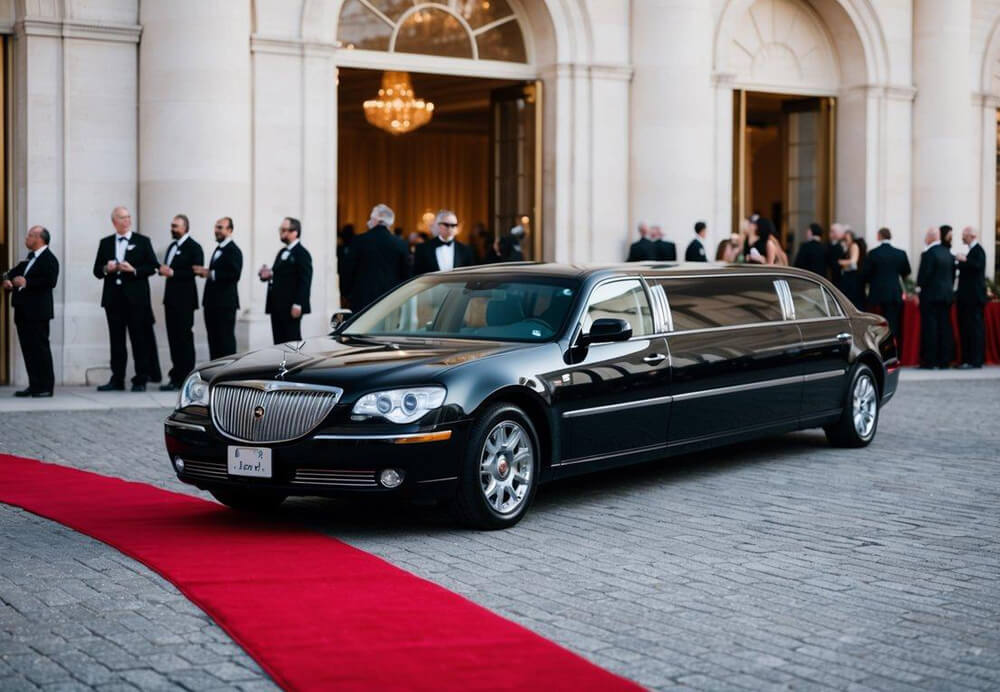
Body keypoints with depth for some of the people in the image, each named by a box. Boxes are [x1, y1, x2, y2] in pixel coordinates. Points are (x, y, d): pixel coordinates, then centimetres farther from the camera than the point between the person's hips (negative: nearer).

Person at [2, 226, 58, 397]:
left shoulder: (49, 259, -10)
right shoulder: (29, 257, 18)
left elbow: (50, 281, -22)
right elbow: (16, 272, 23)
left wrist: (26, 283, -23)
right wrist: (8, 279, 1)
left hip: (37, 312, -9)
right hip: (23, 312, 9)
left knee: (40, 348, -5)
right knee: (28, 349, 9)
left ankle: (45, 387, -2)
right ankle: (34, 385, 13)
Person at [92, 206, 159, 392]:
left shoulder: (142, 242, 6)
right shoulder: (105, 243, 13)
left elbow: (152, 267, 0)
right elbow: (97, 270, 12)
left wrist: (134, 270, -15)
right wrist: (106, 269, -9)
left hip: (136, 298, -3)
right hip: (113, 298, 3)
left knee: (139, 340, -1)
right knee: (116, 340, 5)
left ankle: (140, 380, 2)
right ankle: (117, 380, 9)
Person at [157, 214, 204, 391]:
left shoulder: (193, 247, -6)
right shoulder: (172, 247, 19)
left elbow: (196, 271, -17)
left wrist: (172, 273, -19)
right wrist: (164, 270, 1)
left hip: (184, 299, -8)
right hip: (171, 297, 8)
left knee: (184, 338, -6)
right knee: (173, 337, 8)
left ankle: (185, 378, -4)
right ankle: (176, 376, 12)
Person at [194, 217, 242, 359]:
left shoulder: (233, 251, -10)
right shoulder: (218, 249, 18)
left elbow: (234, 274, -21)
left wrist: (210, 273, -22)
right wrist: (205, 272, 5)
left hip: (225, 303, -9)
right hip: (212, 302, 9)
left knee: (226, 340, -5)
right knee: (213, 340, 9)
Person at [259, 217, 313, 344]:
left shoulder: (302, 254, -8)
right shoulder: (282, 252, 20)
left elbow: (305, 281, -14)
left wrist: (297, 305, -20)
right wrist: (267, 275, 1)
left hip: (291, 309, -9)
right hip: (277, 307, 9)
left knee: (292, 341, -6)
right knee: (279, 342, 8)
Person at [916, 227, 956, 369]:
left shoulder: (928, 254, -14)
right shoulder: (948, 254, 10)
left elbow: (924, 274, -16)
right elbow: (953, 274, 13)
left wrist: (920, 287, -1)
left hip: (931, 295, -7)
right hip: (947, 294, 7)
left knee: (930, 327, -5)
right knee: (944, 327, 8)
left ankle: (929, 361, -5)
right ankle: (944, 360, 9)